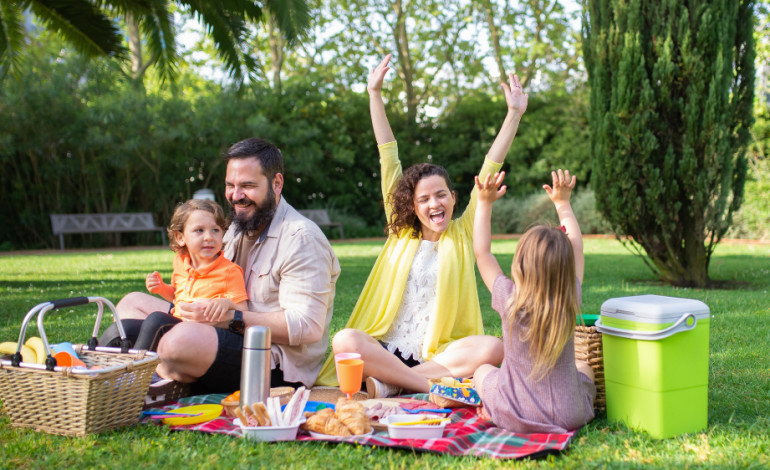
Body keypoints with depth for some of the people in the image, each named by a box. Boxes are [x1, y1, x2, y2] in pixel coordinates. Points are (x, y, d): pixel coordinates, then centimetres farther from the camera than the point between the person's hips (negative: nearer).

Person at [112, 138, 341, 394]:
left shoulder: (300, 238, -12)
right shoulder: (237, 228, 17)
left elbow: (307, 327, -21)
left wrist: (232, 318, -24)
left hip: (279, 367, -10)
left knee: (183, 339, -37)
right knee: (133, 303, 9)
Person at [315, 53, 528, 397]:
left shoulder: (462, 233, 10)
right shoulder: (401, 233, 12)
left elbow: (490, 170, 6)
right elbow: (389, 160, 11)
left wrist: (515, 114, 2)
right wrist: (375, 94, 14)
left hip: (440, 355, 0)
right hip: (386, 351, 0)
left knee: (493, 347, -31)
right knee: (344, 340, -30)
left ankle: (390, 384, -25)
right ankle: (435, 387, -27)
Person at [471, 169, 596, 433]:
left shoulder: (510, 301, -18)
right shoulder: (570, 302, -12)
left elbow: (481, 252, -4)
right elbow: (577, 247, 5)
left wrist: (485, 203, 1)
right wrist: (563, 203, 15)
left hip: (514, 416, -1)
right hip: (568, 417, 1)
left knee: (482, 370, 27)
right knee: (585, 368, 32)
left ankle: (494, 411, 13)